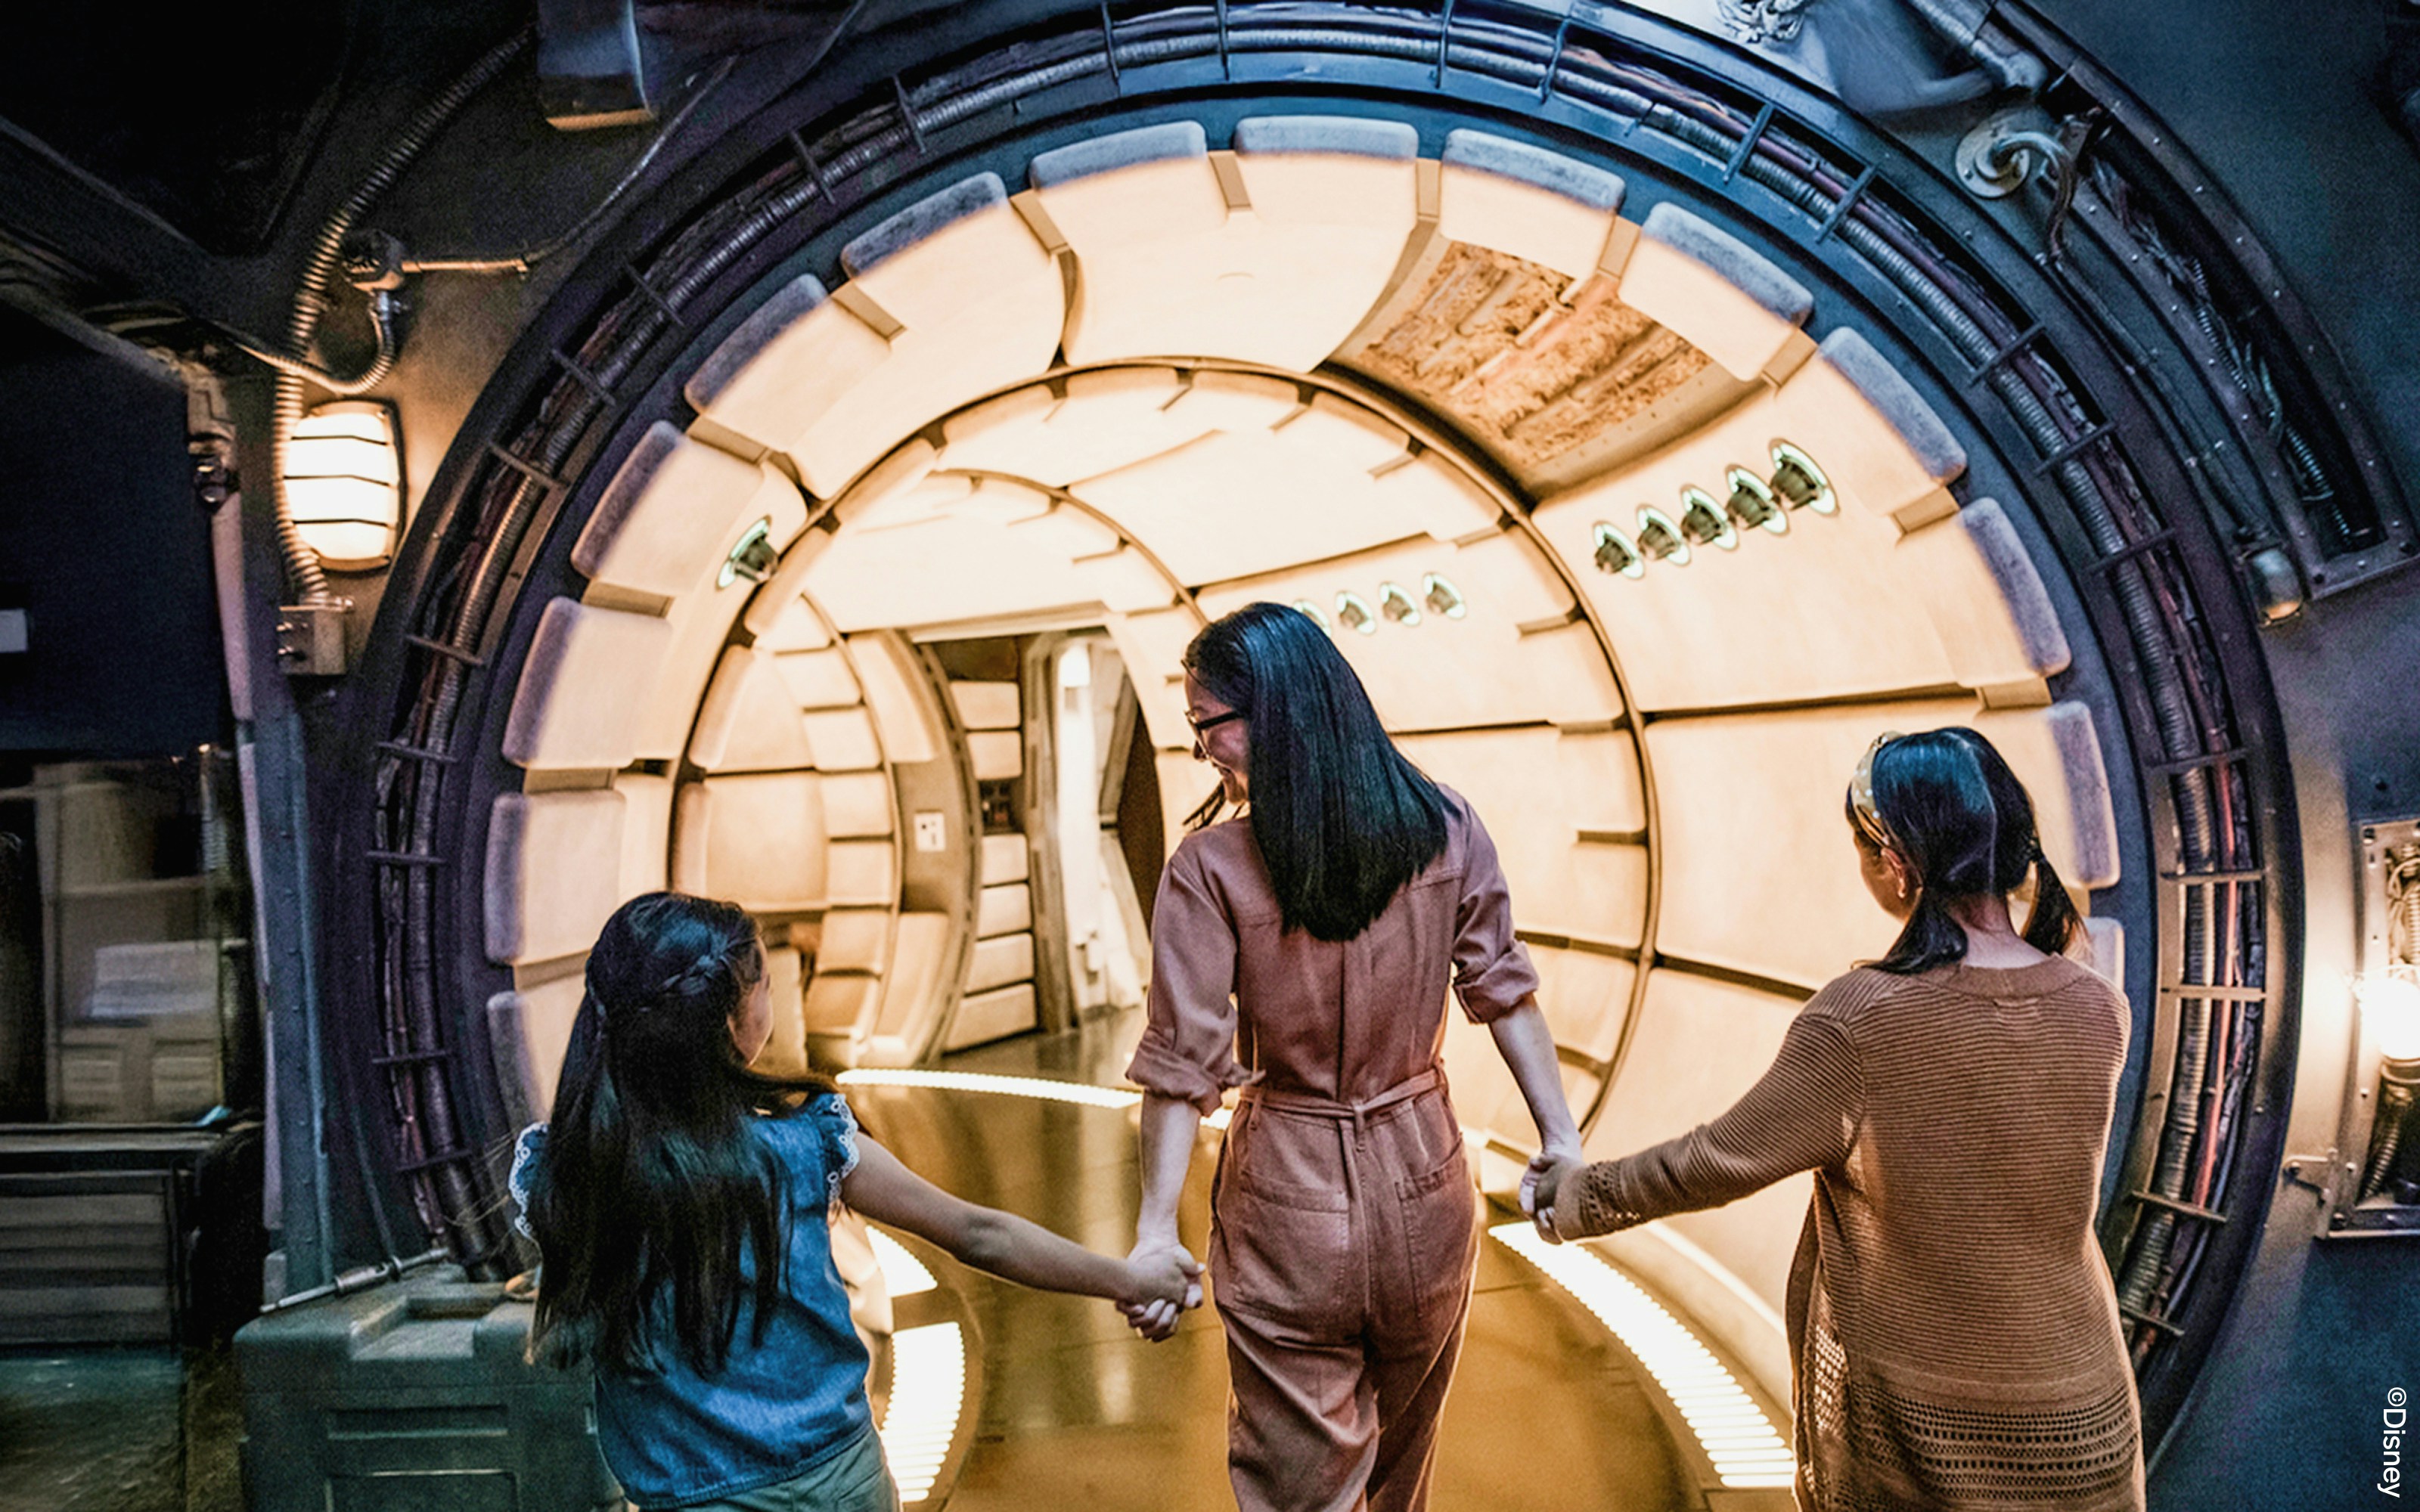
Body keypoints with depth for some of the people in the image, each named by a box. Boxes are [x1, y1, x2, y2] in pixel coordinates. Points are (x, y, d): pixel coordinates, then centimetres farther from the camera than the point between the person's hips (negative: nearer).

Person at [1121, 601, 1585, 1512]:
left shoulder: (1210, 868, -17)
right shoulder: (1445, 830, -6)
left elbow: (1183, 1062, -16)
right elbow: (1502, 990, -1)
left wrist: (1156, 1226, -9)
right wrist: (1559, 1137, 6)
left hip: (1287, 1205, -3)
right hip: (1424, 1187, 4)